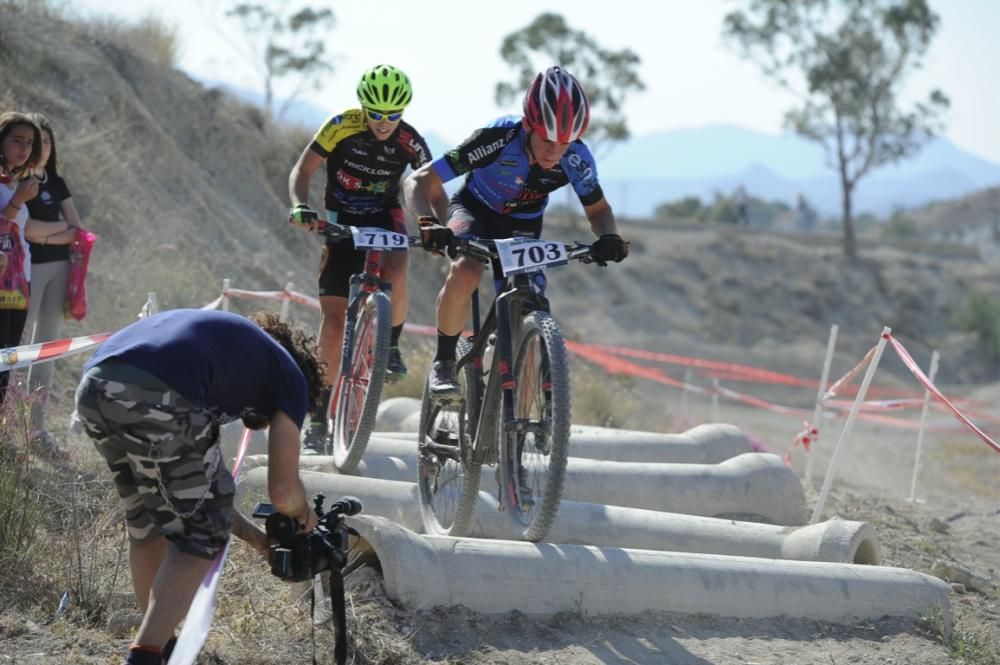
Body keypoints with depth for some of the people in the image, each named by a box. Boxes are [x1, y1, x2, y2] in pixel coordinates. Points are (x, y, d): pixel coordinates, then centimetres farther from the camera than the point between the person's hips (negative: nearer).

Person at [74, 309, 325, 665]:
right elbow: (282, 490, 19)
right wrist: (304, 516, 42)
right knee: (203, 534, 10)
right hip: (158, 397, -7)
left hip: (93, 387, 7)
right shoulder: (290, 377, 22)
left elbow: (189, 482, 45)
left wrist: (255, 538, 52)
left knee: (145, 521, 27)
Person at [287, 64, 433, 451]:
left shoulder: (409, 142, -16)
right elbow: (302, 171, -15)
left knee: (395, 277, -33)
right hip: (342, 220, 0)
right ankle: (322, 412, 2)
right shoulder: (342, 126, -19)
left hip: (386, 216, 0)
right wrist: (300, 205, -34)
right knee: (334, 317, -7)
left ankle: (391, 345, -4)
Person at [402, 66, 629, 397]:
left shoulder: (577, 160, -26)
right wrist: (429, 223, -53)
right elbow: (419, 181, -33)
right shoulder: (496, 139, -35)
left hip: (523, 227, 3)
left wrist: (609, 237, -30)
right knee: (465, 273, -35)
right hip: (475, 211, -3)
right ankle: (443, 362, -13)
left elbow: (597, 209, -6)